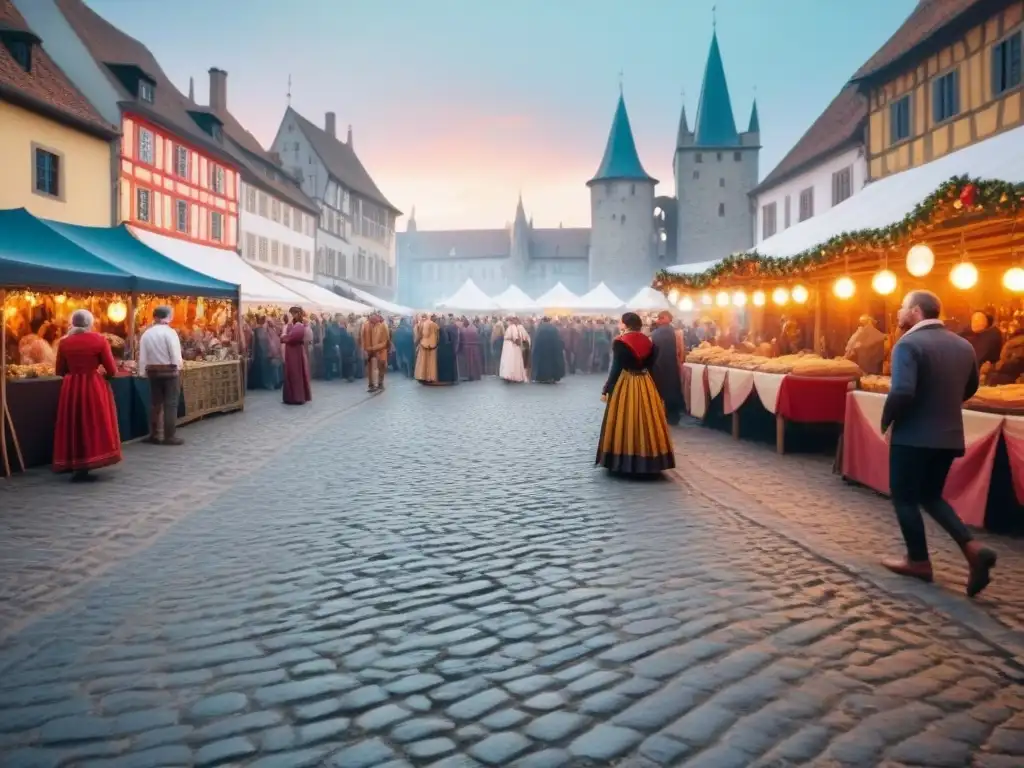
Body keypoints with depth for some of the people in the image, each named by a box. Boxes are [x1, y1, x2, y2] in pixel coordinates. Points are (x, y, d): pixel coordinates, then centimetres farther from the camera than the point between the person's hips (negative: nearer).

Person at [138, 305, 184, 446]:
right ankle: (169, 436, 2)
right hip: (170, 371, -5)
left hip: (153, 371, 5)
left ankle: (154, 435, 18)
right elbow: (176, 355, -16)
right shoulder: (169, 332, -11)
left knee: (155, 403, 13)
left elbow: (142, 357, 1)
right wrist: (179, 365, 0)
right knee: (170, 404, 0)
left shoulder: (146, 334, 4)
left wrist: (144, 372, 10)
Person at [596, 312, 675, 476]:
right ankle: (647, 461, 14)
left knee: (624, 421, 1)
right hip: (646, 385, 5)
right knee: (645, 420, 9)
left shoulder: (620, 342, -9)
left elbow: (616, 368, -10)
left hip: (625, 384, -5)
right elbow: (651, 365, 6)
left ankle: (622, 462, 4)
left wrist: (606, 389, -6)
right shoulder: (649, 342, 6)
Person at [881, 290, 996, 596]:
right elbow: (970, 388, 20)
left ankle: (918, 561, 17)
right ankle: (972, 548, 3)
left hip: (913, 435, -7)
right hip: (949, 435, 7)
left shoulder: (908, 344, -17)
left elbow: (902, 392, -28)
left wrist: (887, 422, -11)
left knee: (905, 497, 9)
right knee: (931, 496, 19)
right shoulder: (963, 345, 8)